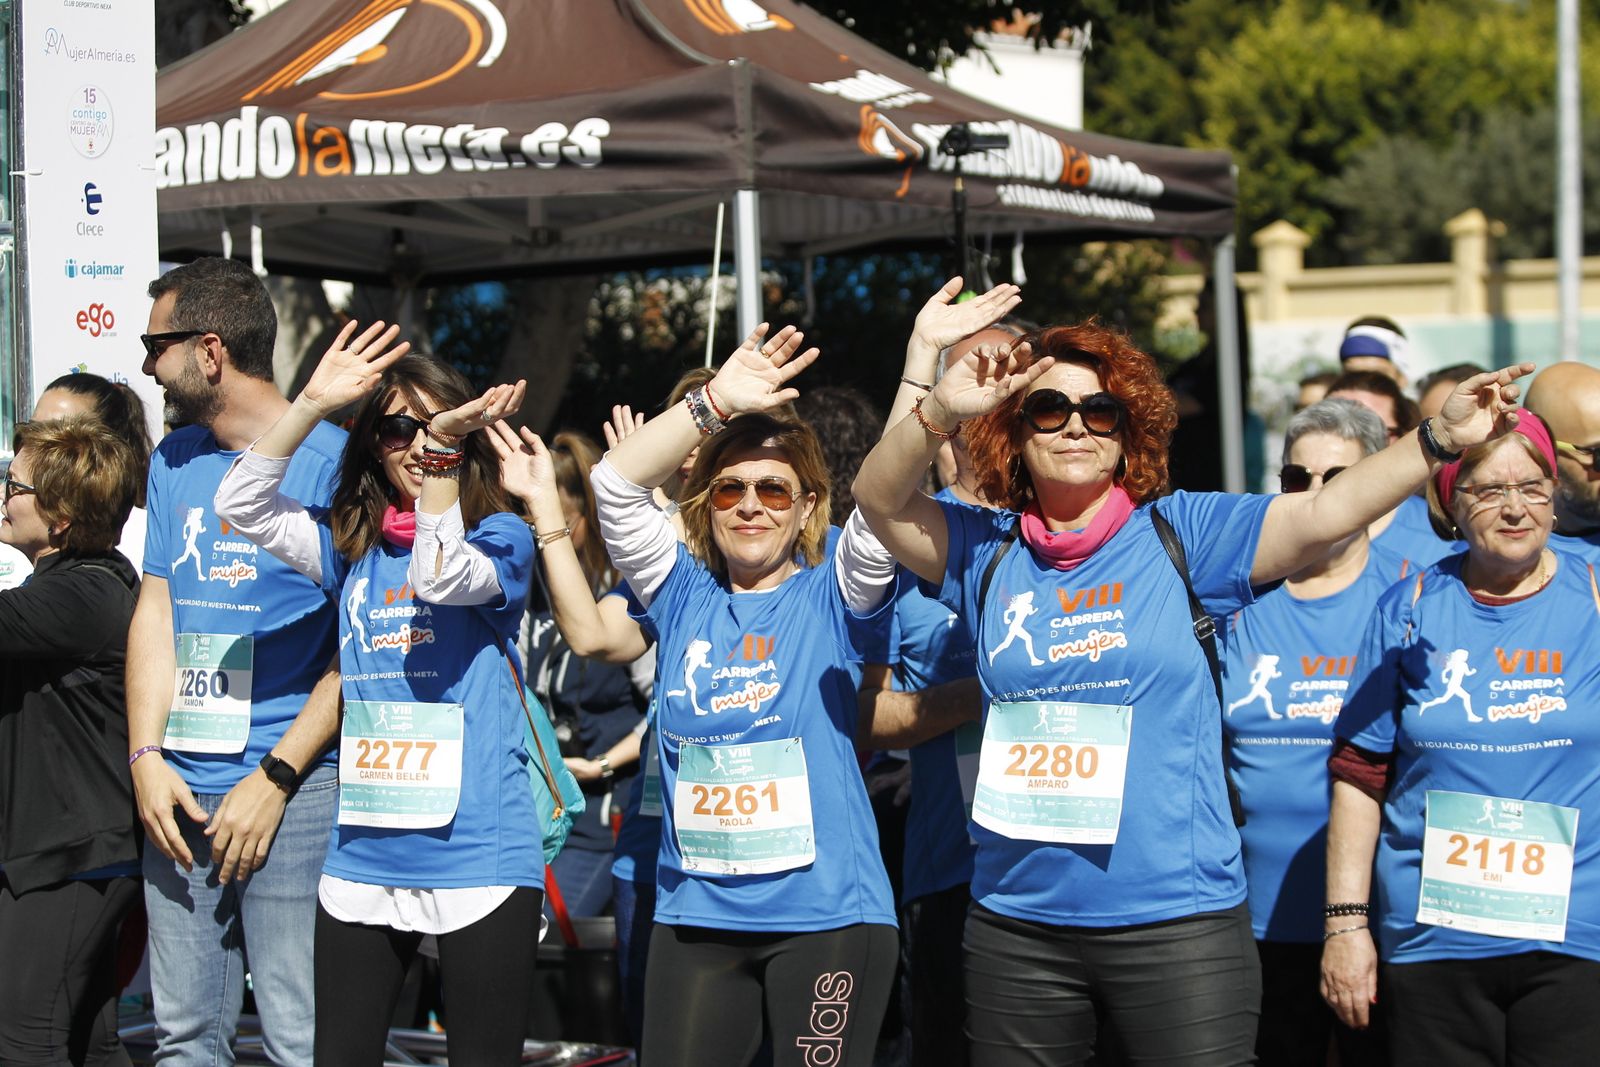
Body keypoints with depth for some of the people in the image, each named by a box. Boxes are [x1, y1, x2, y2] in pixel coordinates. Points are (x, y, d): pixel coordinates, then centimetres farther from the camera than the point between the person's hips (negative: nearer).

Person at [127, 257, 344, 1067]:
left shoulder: (332, 461, -6)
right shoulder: (174, 462, 15)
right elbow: (155, 612, 15)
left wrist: (273, 779, -12)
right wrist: (146, 757, 1)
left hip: (293, 789, -6)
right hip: (180, 790, 6)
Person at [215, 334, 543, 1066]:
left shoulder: (498, 537, 0)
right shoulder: (350, 546, 12)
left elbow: (441, 579, -21)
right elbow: (241, 506, 1)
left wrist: (446, 449, -25)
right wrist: (311, 406, -8)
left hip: (476, 857, -4)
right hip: (364, 856, 4)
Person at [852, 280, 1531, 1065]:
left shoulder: (1181, 536, 1)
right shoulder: (987, 551, 7)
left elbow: (1324, 514, -8)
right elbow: (879, 502, -4)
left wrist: (1437, 440, -21)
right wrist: (939, 411, -22)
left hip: (1178, 919, -2)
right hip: (1018, 924, 2)